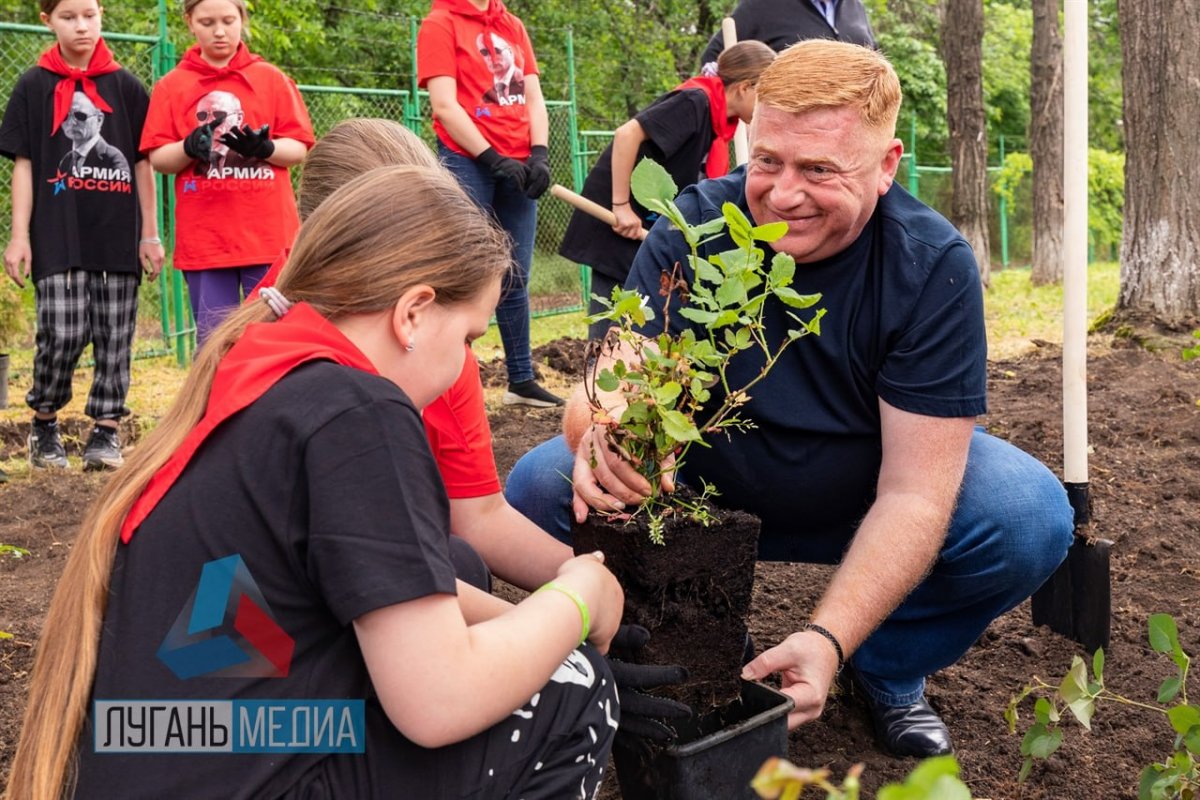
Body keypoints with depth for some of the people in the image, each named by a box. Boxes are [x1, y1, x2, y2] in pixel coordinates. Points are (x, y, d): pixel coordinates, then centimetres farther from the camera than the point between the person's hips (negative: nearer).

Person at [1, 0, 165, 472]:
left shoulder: (125, 86, 8)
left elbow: (143, 164, 9)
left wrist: (150, 234, 5)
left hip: (118, 238, 2)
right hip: (57, 238, -2)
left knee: (114, 338, 2)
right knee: (63, 334, -9)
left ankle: (106, 431, 12)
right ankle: (44, 424, 13)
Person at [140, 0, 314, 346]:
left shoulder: (272, 79, 6)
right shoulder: (171, 86, 7)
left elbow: (298, 149, 3)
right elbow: (158, 159, 3)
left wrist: (264, 147, -18)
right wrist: (189, 148, -17)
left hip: (268, 234, 0)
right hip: (203, 238, 1)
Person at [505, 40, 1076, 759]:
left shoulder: (934, 265, -22)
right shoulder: (693, 229, -19)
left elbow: (913, 492, -27)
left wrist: (828, 639, -42)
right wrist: (602, 435, -53)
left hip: (865, 500, 0)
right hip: (709, 484, 1)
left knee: (1031, 518, -28)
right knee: (541, 487, -23)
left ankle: (890, 670, 3)